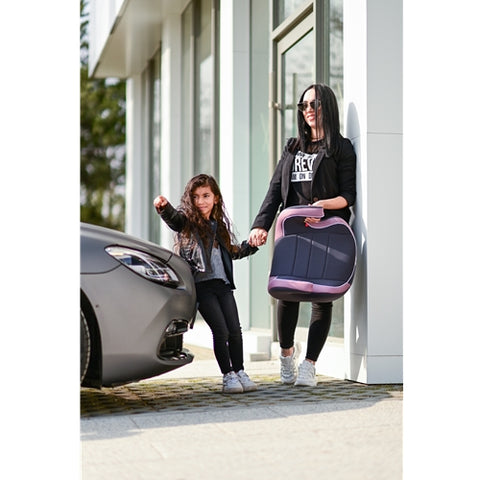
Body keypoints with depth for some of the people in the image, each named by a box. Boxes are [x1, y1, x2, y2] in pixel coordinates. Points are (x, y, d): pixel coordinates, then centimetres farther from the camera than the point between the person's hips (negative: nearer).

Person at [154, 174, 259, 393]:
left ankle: (239, 372, 15)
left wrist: (252, 244, 19)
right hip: (202, 285, -5)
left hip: (223, 284, 5)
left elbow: (232, 252, 30)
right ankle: (228, 376, 4)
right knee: (221, 331, -9)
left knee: (235, 330, 0)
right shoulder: (187, 221, 1)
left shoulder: (219, 225, 18)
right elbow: (173, 218, -24)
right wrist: (164, 207, -45)